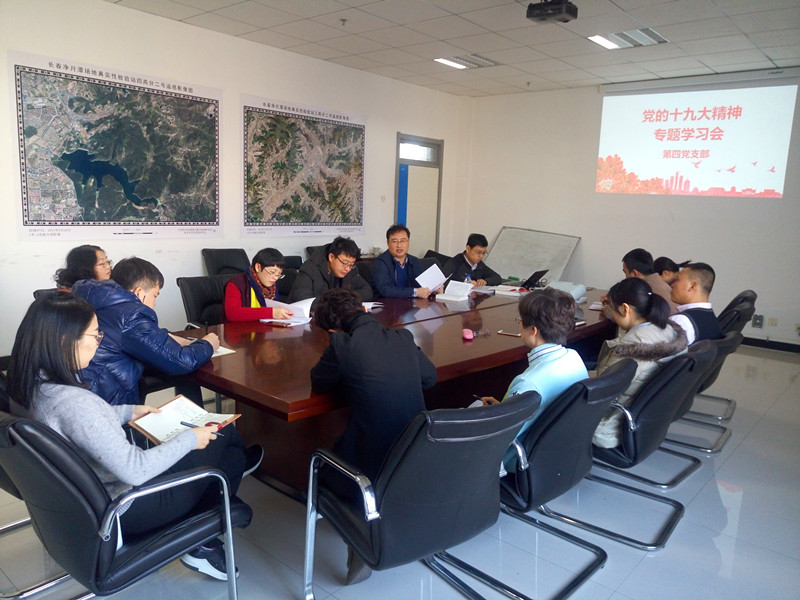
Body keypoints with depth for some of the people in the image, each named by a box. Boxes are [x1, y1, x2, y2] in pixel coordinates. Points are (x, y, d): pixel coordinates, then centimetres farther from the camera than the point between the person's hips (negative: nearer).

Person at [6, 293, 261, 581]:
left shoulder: (31, 384, -6)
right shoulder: (75, 403, -34)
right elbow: (135, 471, -31)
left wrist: (130, 411, 14)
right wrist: (189, 439, -18)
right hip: (122, 511, -9)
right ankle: (203, 545, 25)